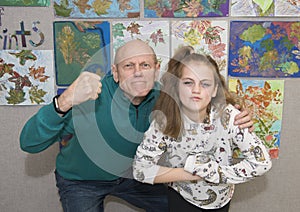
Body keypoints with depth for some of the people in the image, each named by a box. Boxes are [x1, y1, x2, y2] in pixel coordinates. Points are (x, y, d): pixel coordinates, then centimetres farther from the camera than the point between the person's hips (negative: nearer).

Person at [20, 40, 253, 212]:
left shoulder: (161, 97, -19)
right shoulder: (91, 98, -35)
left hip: (129, 174, 5)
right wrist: (63, 103, -59)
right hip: (81, 181, -4)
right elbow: (29, 143, -39)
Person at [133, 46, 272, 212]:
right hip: (182, 197, -1)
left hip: (220, 199, 2)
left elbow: (262, 162, -26)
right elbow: (140, 169, -24)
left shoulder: (228, 116, -26)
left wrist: (214, 173, -29)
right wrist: (192, 173, -28)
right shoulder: (164, 120, -25)